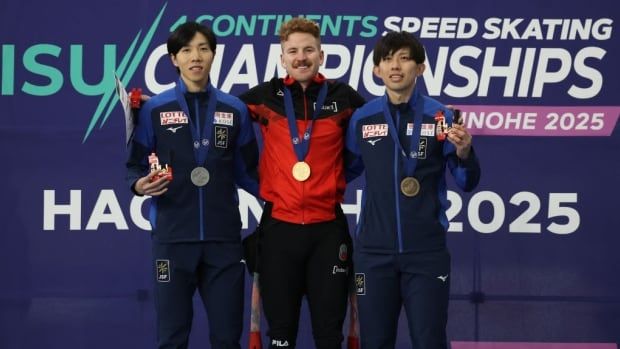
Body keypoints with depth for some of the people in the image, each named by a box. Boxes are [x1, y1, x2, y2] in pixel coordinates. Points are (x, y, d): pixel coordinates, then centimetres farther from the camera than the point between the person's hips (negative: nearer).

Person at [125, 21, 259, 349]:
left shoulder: (235, 109, 7)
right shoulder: (154, 109, 2)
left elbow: (247, 172, 11)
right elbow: (135, 166, 4)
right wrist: (140, 185, -17)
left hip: (223, 236, 2)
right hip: (172, 236, -2)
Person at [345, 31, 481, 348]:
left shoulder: (439, 116, -2)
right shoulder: (362, 119, 4)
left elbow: (467, 183, 0)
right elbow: (346, 171, 17)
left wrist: (464, 152, -18)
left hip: (426, 250, -2)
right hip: (374, 251, 2)